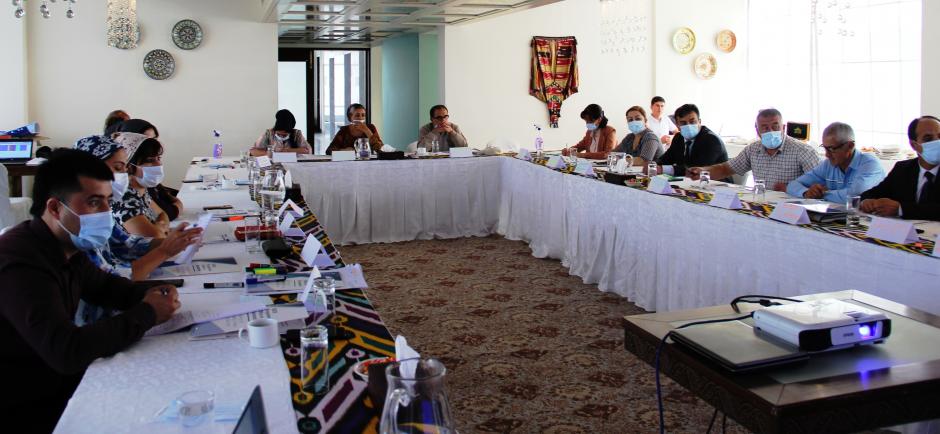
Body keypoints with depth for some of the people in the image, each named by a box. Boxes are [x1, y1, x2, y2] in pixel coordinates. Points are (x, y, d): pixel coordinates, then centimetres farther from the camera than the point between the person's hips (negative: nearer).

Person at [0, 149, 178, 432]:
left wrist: (147, 295, -3)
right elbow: (67, 351, -35)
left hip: (55, 376, 8)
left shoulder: (66, 246, -1)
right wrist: (147, 314, -24)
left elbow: (103, 285, 18)